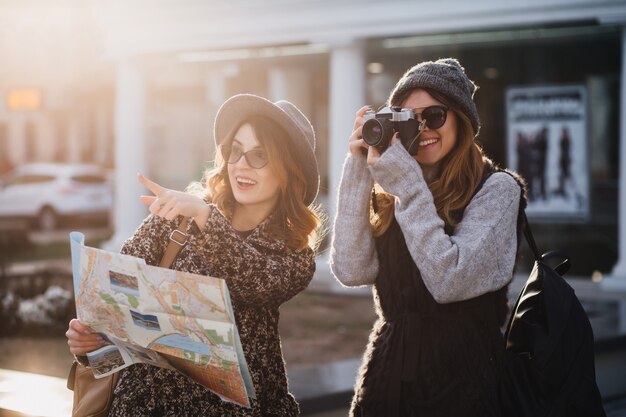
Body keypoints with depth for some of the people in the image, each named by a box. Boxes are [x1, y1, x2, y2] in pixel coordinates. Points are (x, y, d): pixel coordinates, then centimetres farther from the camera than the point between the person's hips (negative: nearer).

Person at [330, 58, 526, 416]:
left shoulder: (496, 189, -9)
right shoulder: (391, 191, 6)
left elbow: (448, 282, -22)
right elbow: (351, 271, -8)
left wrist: (404, 180, -20)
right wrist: (360, 169, -10)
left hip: (459, 377, -4)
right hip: (388, 372, 5)